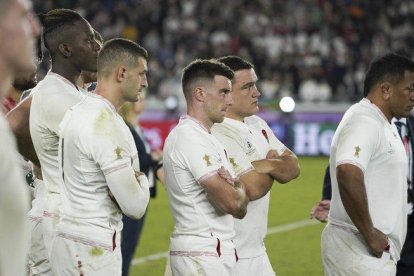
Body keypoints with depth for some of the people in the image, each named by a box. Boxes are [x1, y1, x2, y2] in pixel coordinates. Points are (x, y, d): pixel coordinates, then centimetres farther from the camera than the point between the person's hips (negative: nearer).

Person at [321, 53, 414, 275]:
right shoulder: (363, 122, -15)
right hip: (359, 251, -10)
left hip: (377, 250, 10)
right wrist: (370, 234, -25)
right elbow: (348, 175, -31)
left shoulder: (384, 124, 17)